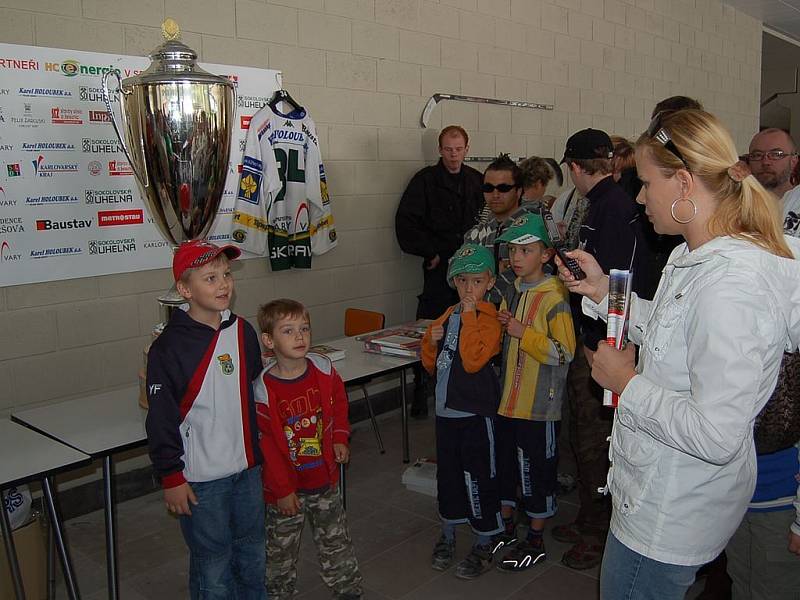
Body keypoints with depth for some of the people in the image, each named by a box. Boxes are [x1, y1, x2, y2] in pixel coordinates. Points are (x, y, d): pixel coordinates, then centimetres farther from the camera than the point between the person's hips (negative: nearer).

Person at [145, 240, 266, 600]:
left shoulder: (243, 332, 1)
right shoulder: (169, 348, -16)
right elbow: (162, 419, -13)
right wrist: (171, 477, -11)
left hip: (247, 468, 5)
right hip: (201, 478, -5)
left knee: (253, 552, 21)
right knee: (213, 560, 9)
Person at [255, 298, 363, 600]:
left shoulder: (323, 368, -9)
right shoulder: (263, 388, -21)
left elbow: (339, 402, 11)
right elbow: (265, 443, -16)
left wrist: (340, 437, -2)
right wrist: (282, 489, -14)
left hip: (324, 478, 4)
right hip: (284, 487, -3)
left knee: (335, 541, 20)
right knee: (281, 550, 15)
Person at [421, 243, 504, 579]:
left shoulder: (489, 317, -11)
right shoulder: (448, 315, 10)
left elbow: (473, 360, -27)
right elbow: (432, 365, 15)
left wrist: (469, 313, -23)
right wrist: (431, 342, -5)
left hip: (476, 412, -7)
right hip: (447, 409, 7)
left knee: (478, 476, 4)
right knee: (448, 472, 18)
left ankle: (485, 545, 22)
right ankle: (448, 535, 36)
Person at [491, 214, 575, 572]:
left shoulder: (554, 298, -15)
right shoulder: (512, 291, 8)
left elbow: (565, 352, -21)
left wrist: (522, 332, -25)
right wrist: (501, 327, 1)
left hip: (539, 405, -7)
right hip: (506, 399, 8)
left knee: (537, 469, 7)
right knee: (503, 462, 18)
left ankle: (535, 542, 24)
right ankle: (506, 527, 37)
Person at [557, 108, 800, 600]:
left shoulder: (730, 284, -30)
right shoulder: (696, 256, 3)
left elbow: (716, 436, -32)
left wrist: (628, 384, -20)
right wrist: (603, 292, 7)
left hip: (672, 515, -10)